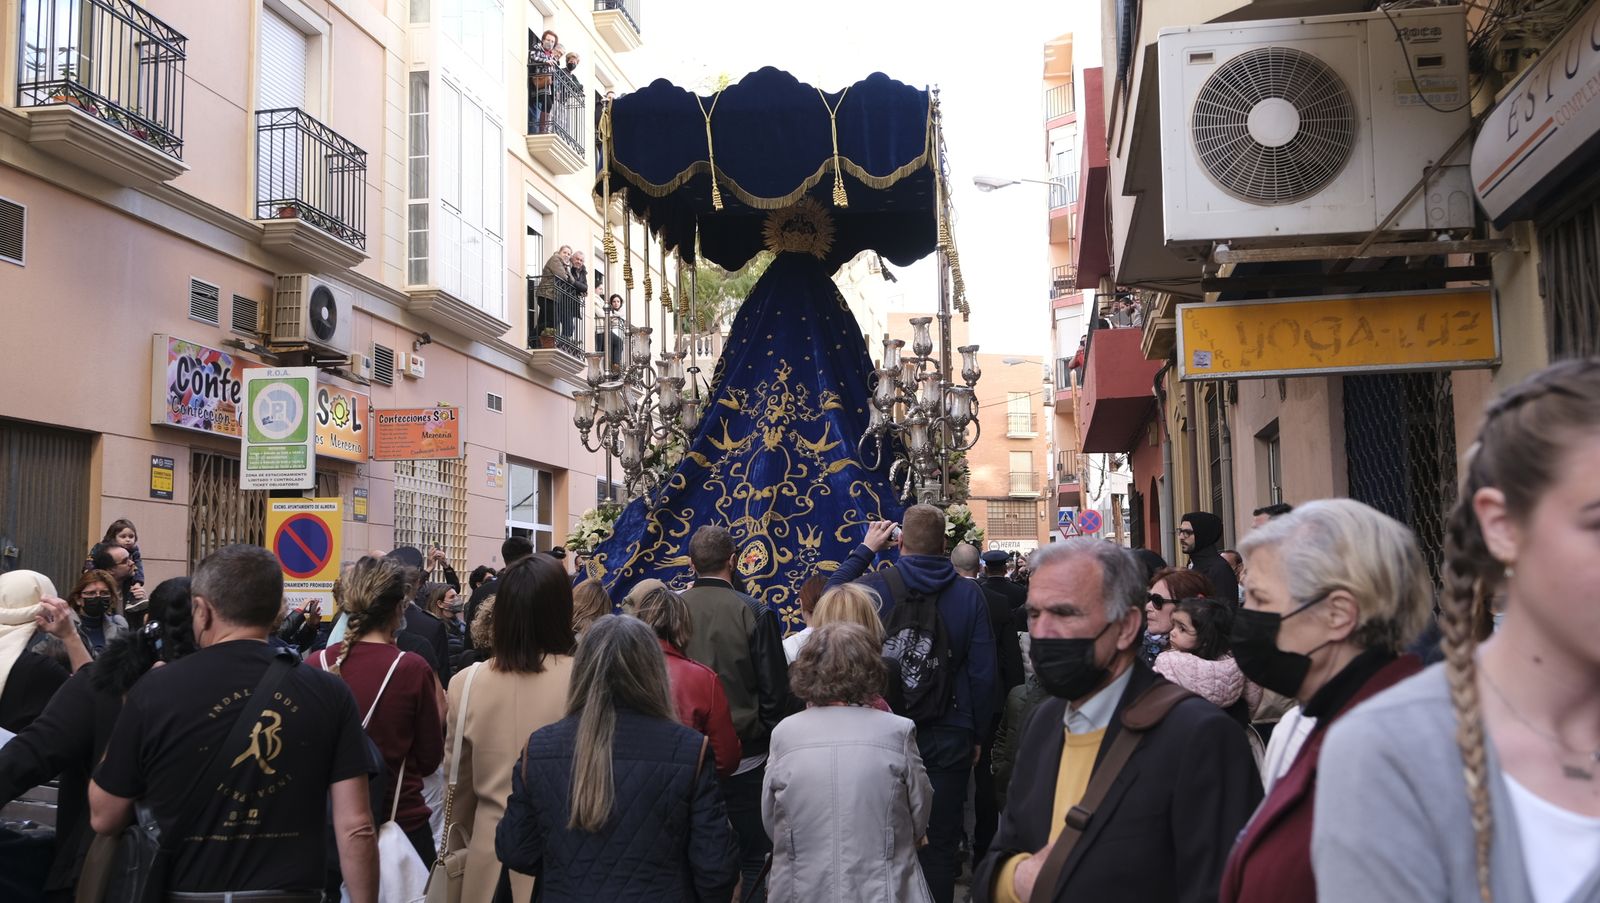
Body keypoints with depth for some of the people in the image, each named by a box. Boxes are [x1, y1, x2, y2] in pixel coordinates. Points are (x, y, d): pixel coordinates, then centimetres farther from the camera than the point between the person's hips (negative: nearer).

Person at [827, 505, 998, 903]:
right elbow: (983, 673, -5)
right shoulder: (969, 594, -7)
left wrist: (865, 549, 18)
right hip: (949, 736, 0)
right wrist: (977, 734, 6)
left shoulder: (873, 586, -9)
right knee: (941, 844, 8)